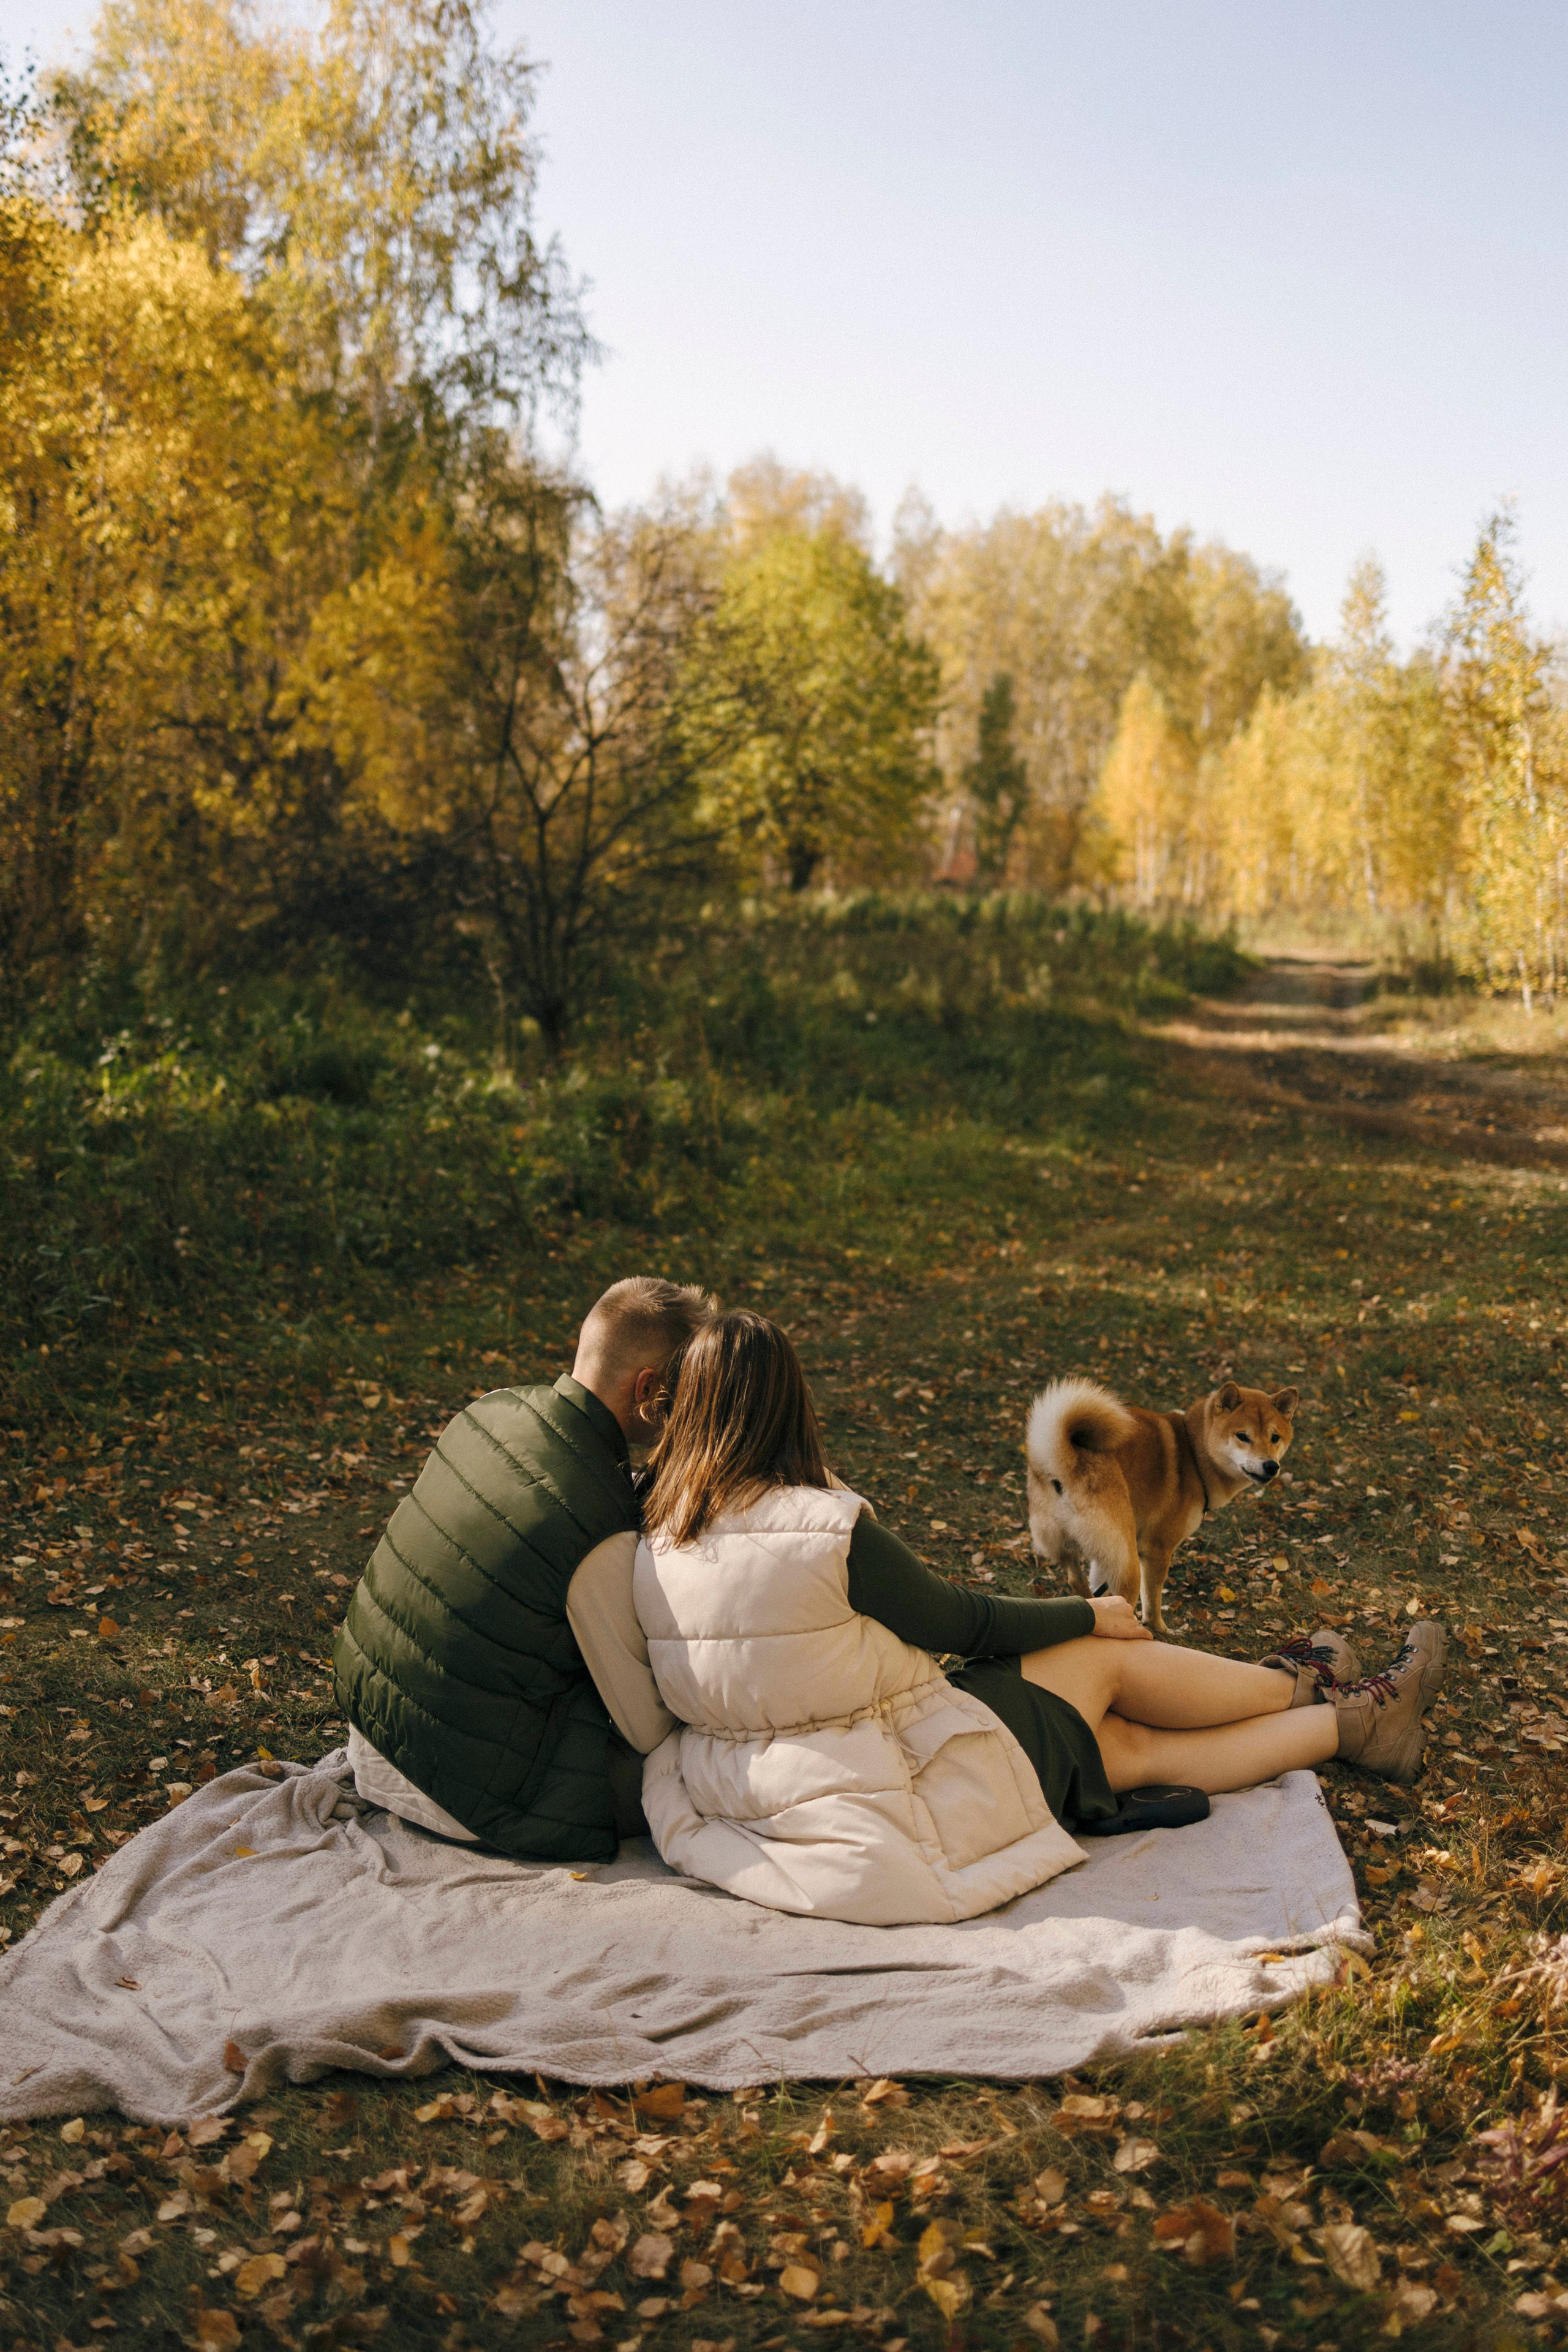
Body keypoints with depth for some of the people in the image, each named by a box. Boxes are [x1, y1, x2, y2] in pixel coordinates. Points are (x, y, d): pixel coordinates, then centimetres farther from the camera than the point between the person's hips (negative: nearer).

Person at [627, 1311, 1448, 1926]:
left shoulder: (654, 1552, -4)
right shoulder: (830, 1529, -26)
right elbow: (959, 1621, -10)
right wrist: (1088, 1614, 8)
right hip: (914, 1800, -7)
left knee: (1131, 1745, 21)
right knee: (1106, 1655, 15)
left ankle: (1348, 1723, 38)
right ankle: (1312, 1691, 40)